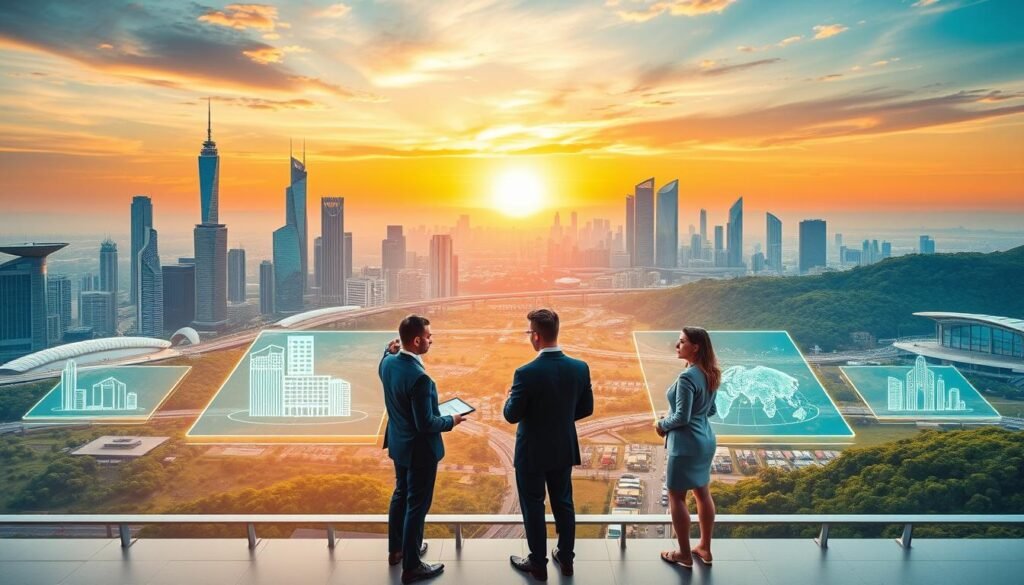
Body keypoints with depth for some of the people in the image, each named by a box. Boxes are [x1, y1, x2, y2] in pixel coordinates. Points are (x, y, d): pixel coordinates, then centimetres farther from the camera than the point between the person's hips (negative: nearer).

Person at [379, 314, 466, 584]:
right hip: (419, 449, -9)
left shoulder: (388, 363, -6)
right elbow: (426, 424, -26)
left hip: (398, 444, 9)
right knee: (416, 505, 5)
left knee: (400, 495, 25)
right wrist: (451, 421, -11)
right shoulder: (419, 377, -32)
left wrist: (389, 350, 14)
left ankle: (396, 549, 42)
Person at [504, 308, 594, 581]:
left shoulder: (526, 373, -25)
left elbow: (512, 416, -16)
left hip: (533, 452, -4)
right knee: (563, 504, 20)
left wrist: (510, 397, 4)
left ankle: (538, 564, 25)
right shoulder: (580, 368, -9)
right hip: (564, 449, 5)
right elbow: (586, 409, 1)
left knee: (533, 507, 12)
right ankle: (566, 558, 33)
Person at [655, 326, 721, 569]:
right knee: (702, 493, 18)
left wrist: (662, 425, -5)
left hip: (686, 444, -9)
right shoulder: (710, 374, 3)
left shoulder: (687, 377, -24)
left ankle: (684, 554, 14)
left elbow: (681, 417, -23)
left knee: (677, 497, 5)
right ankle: (704, 548, 29)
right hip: (706, 440, 9)